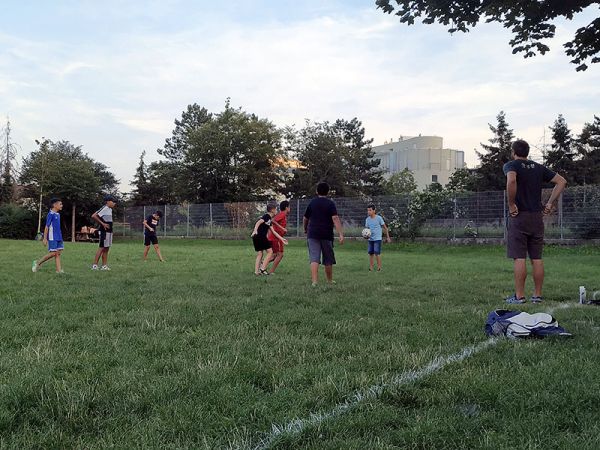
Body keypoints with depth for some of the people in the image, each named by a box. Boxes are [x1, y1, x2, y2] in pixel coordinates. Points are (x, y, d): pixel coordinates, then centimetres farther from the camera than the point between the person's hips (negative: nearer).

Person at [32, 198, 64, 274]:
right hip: (52, 238, -8)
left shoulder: (58, 214, 13)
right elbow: (46, 227, -12)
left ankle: (59, 270, 2)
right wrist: (45, 238, -13)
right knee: (53, 253, -6)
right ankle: (37, 263, 10)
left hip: (58, 238, 8)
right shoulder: (51, 214, -11)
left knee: (58, 253, 3)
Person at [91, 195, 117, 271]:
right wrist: (102, 223, -19)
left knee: (106, 248, 11)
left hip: (109, 231, 9)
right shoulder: (104, 208, -14)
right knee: (102, 248, -7)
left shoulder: (110, 209, 14)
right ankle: (95, 265, -3)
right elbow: (94, 216, -22)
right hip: (104, 231, -9)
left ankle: (104, 266, 15)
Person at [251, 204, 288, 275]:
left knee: (259, 254, 12)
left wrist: (282, 239, 26)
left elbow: (273, 231, 24)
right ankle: (262, 269, -3)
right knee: (270, 251, 0)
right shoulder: (267, 216, -5)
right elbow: (258, 222, -20)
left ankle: (256, 271, 10)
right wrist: (255, 230, -35)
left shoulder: (269, 220, 22)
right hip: (260, 236, -9)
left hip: (256, 237, 9)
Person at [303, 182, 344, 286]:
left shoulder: (312, 203, 7)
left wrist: (305, 229, 36)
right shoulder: (330, 203, -3)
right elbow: (335, 219, -15)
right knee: (328, 260, 13)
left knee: (314, 259, -5)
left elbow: (305, 218, 16)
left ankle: (314, 282, -16)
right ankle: (330, 280, 27)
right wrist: (341, 234, -19)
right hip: (327, 235, -1)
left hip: (312, 234, 1)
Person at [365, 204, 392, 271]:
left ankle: (379, 268, -4)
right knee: (370, 253, 6)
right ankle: (370, 268, 14)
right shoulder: (367, 219, 4)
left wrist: (388, 237, -1)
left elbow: (385, 227, -2)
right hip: (370, 239, 5)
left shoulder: (379, 218, -10)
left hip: (378, 239, -5)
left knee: (377, 253, -12)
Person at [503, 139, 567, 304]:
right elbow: (561, 181, 12)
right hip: (537, 216, 5)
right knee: (537, 258, 9)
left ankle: (519, 296, -1)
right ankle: (537, 295, 13)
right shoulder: (539, 168, 14)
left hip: (519, 216, -5)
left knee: (519, 258, -4)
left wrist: (511, 205, -17)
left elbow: (511, 181, -26)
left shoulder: (511, 165, -4)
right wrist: (550, 204, 10)